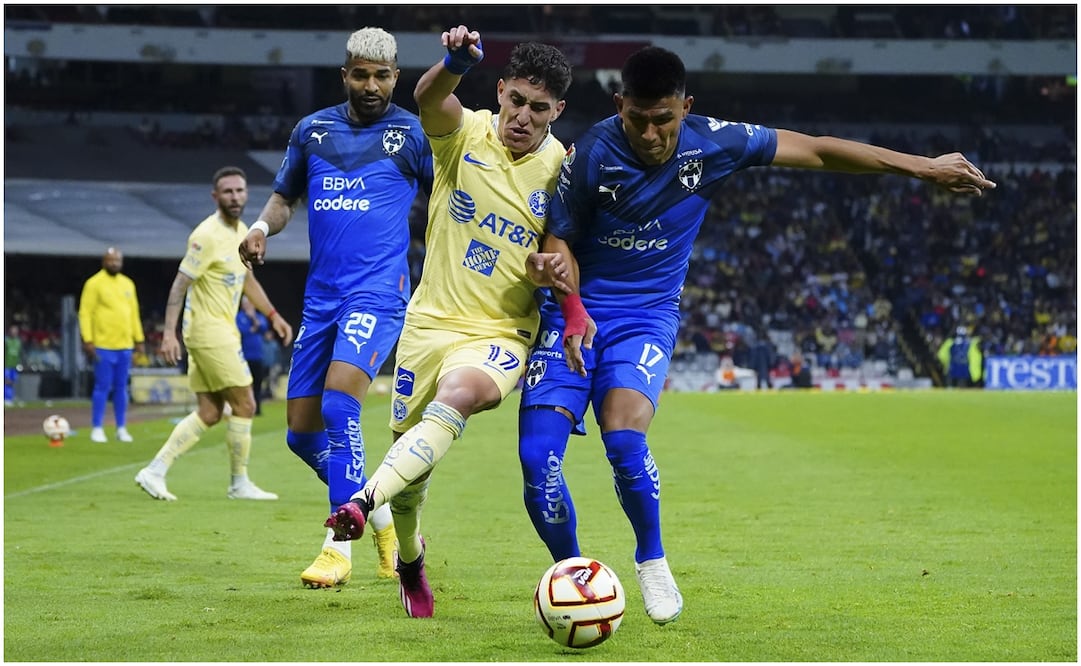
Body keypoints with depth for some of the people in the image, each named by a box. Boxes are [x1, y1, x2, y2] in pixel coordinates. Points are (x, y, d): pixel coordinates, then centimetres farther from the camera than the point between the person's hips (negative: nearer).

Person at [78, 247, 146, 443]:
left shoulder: (127, 284, 13)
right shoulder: (94, 283, -5)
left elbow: (134, 312, 17)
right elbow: (85, 312, -8)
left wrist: (138, 340, 13)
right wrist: (88, 340, -14)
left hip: (125, 345, 5)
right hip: (103, 345, -5)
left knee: (121, 388, 8)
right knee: (103, 387, -4)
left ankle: (121, 428, 13)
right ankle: (97, 429, 3)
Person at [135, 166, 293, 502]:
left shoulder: (241, 231, 12)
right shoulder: (207, 236, -16)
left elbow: (247, 280, 27)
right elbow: (179, 284, -18)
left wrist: (273, 315, 23)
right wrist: (169, 332, -24)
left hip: (222, 330, 9)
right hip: (210, 331, -9)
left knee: (209, 414, 8)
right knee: (244, 405, -4)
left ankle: (154, 471, 8)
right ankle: (240, 484, 8)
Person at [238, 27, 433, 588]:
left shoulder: (412, 134, 0)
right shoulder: (312, 130, 11)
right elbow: (285, 196, 21)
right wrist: (263, 226, -1)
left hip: (379, 290, -6)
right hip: (321, 295, 6)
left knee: (339, 401, -25)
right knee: (302, 433, 5)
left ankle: (339, 545, -17)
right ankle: (386, 522, 25)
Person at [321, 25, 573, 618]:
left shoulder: (561, 169, -2)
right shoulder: (465, 132, -4)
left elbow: (564, 252, 8)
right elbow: (429, 99, -28)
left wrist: (546, 270, -16)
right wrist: (455, 64, -50)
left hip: (501, 334, -1)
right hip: (431, 320, 2)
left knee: (459, 394, -36)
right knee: (411, 473, 7)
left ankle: (362, 503, -45)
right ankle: (410, 559, 37)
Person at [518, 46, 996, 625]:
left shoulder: (711, 143, -9)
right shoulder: (592, 154, -14)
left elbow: (816, 151, 0)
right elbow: (559, 240, -1)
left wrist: (923, 166, 3)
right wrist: (574, 312, -19)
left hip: (647, 312, 0)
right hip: (575, 310, 0)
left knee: (623, 433, -28)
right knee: (537, 454, -15)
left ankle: (651, 559, -3)